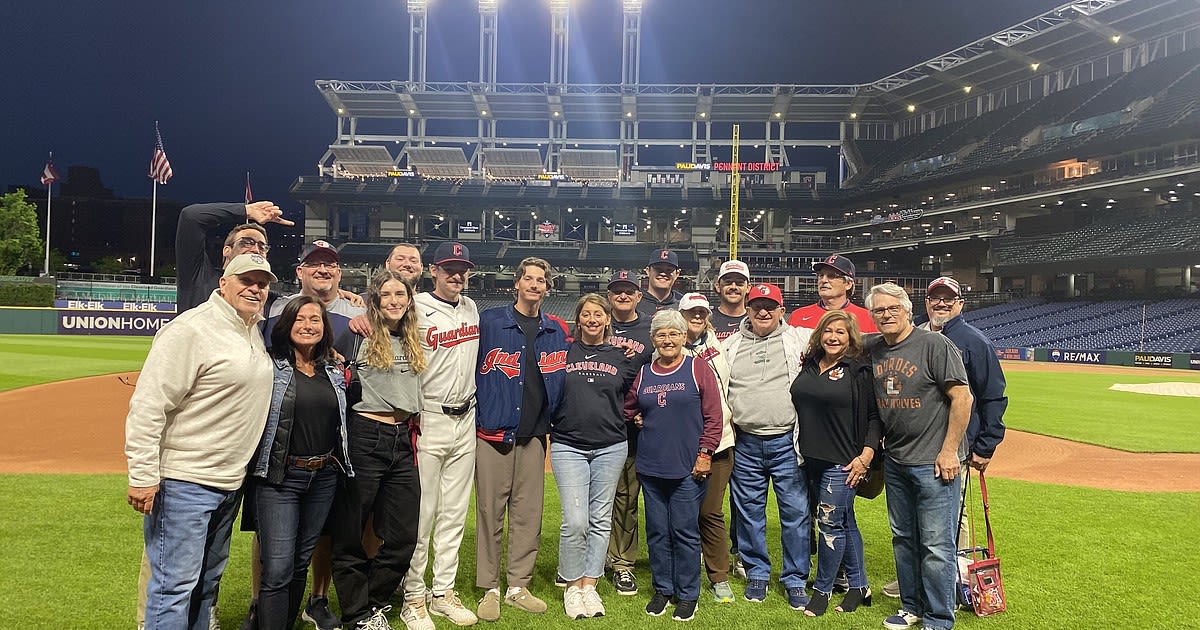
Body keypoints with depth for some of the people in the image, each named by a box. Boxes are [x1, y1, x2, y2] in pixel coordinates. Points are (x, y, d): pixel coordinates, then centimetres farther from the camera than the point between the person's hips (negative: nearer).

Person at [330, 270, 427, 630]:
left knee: (403, 536, 6)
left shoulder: (413, 341, 15)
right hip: (364, 438, -5)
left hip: (402, 441, 5)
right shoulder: (357, 336, -2)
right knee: (350, 533, 4)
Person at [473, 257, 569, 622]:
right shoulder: (489, 322, -1)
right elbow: (469, 371, 3)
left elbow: (559, 383, 18)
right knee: (490, 512, 1)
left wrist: (548, 419, 10)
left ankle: (518, 586, 19)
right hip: (492, 432, -3)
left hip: (534, 435, 3)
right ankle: (489, 589, 13)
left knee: (528, 514, 7)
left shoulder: (555, 333, 10)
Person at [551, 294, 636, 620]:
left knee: (600, 520, 7)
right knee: (575, 521, -7)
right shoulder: (563, 353, 5)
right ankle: (572, 587, 11)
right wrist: (554, 423, 1)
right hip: (568, 446, -2)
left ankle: (590, 586, 20)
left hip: (610, 447, 2)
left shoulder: (621, 357, 7)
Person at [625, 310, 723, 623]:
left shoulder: (698, 368, -3)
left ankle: (687, 594, 17)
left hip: (688, 467, -4)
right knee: (657, 531, 11)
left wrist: (705, 453, -9)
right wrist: (637, 419, 4)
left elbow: (713, 416, -6)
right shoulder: (643, 373, 8)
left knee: (684, 531, 2)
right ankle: (662, 589, 26)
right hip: (651, 466, 4)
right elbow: (628, 407, 22)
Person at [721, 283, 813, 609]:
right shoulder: (730, 345, 9)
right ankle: (756, 573, 27)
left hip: (787, 442, -2)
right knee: (749, 511, 10)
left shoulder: (800, 339, 2)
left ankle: (795, 580, 17)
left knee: (796, 512, 2)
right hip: (745, 444, 2)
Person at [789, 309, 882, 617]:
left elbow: (875, 416, -7)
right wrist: (800, 450, 14)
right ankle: (859, 586, 27)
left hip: (843, 462, -6)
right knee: (845, 521, 15)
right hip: (812, 459, 6)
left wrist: (866, 455, -14)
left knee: (830, 523, -1)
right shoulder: (809, 366, 9)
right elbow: (799, 407, 18)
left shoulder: (860, 370, -7)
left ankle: (821, 590, 14)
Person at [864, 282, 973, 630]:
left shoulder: (934, 344, -11)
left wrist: (949, 451, -15)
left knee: (936, 545, -1)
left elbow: (962, 397, -13)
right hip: (894, 461, 6)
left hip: (934, 461, -6)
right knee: (903, 539, 17)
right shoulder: (871, 350, 6)